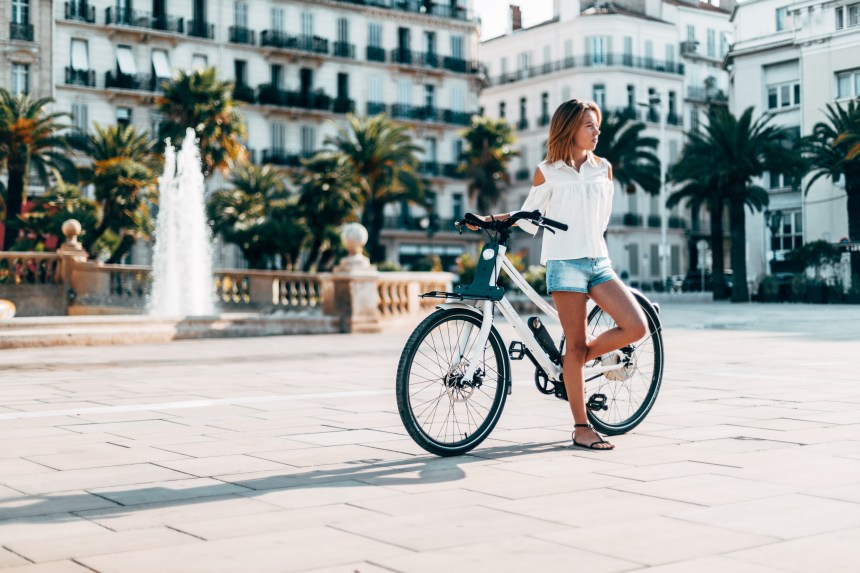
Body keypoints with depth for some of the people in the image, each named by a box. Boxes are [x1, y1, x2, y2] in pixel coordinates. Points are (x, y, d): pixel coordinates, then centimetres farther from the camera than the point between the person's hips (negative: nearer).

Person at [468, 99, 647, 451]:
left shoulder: (603, 169, 12)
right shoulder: (547, 172, 2)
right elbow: (530, 219, 7)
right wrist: (495, 219, -6)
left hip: (598, 262, 5)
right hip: (564, 263, -4)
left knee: (636, 327, -11)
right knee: (575, 345, -6)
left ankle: (581, 357, 13)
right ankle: (581, 428, 0)